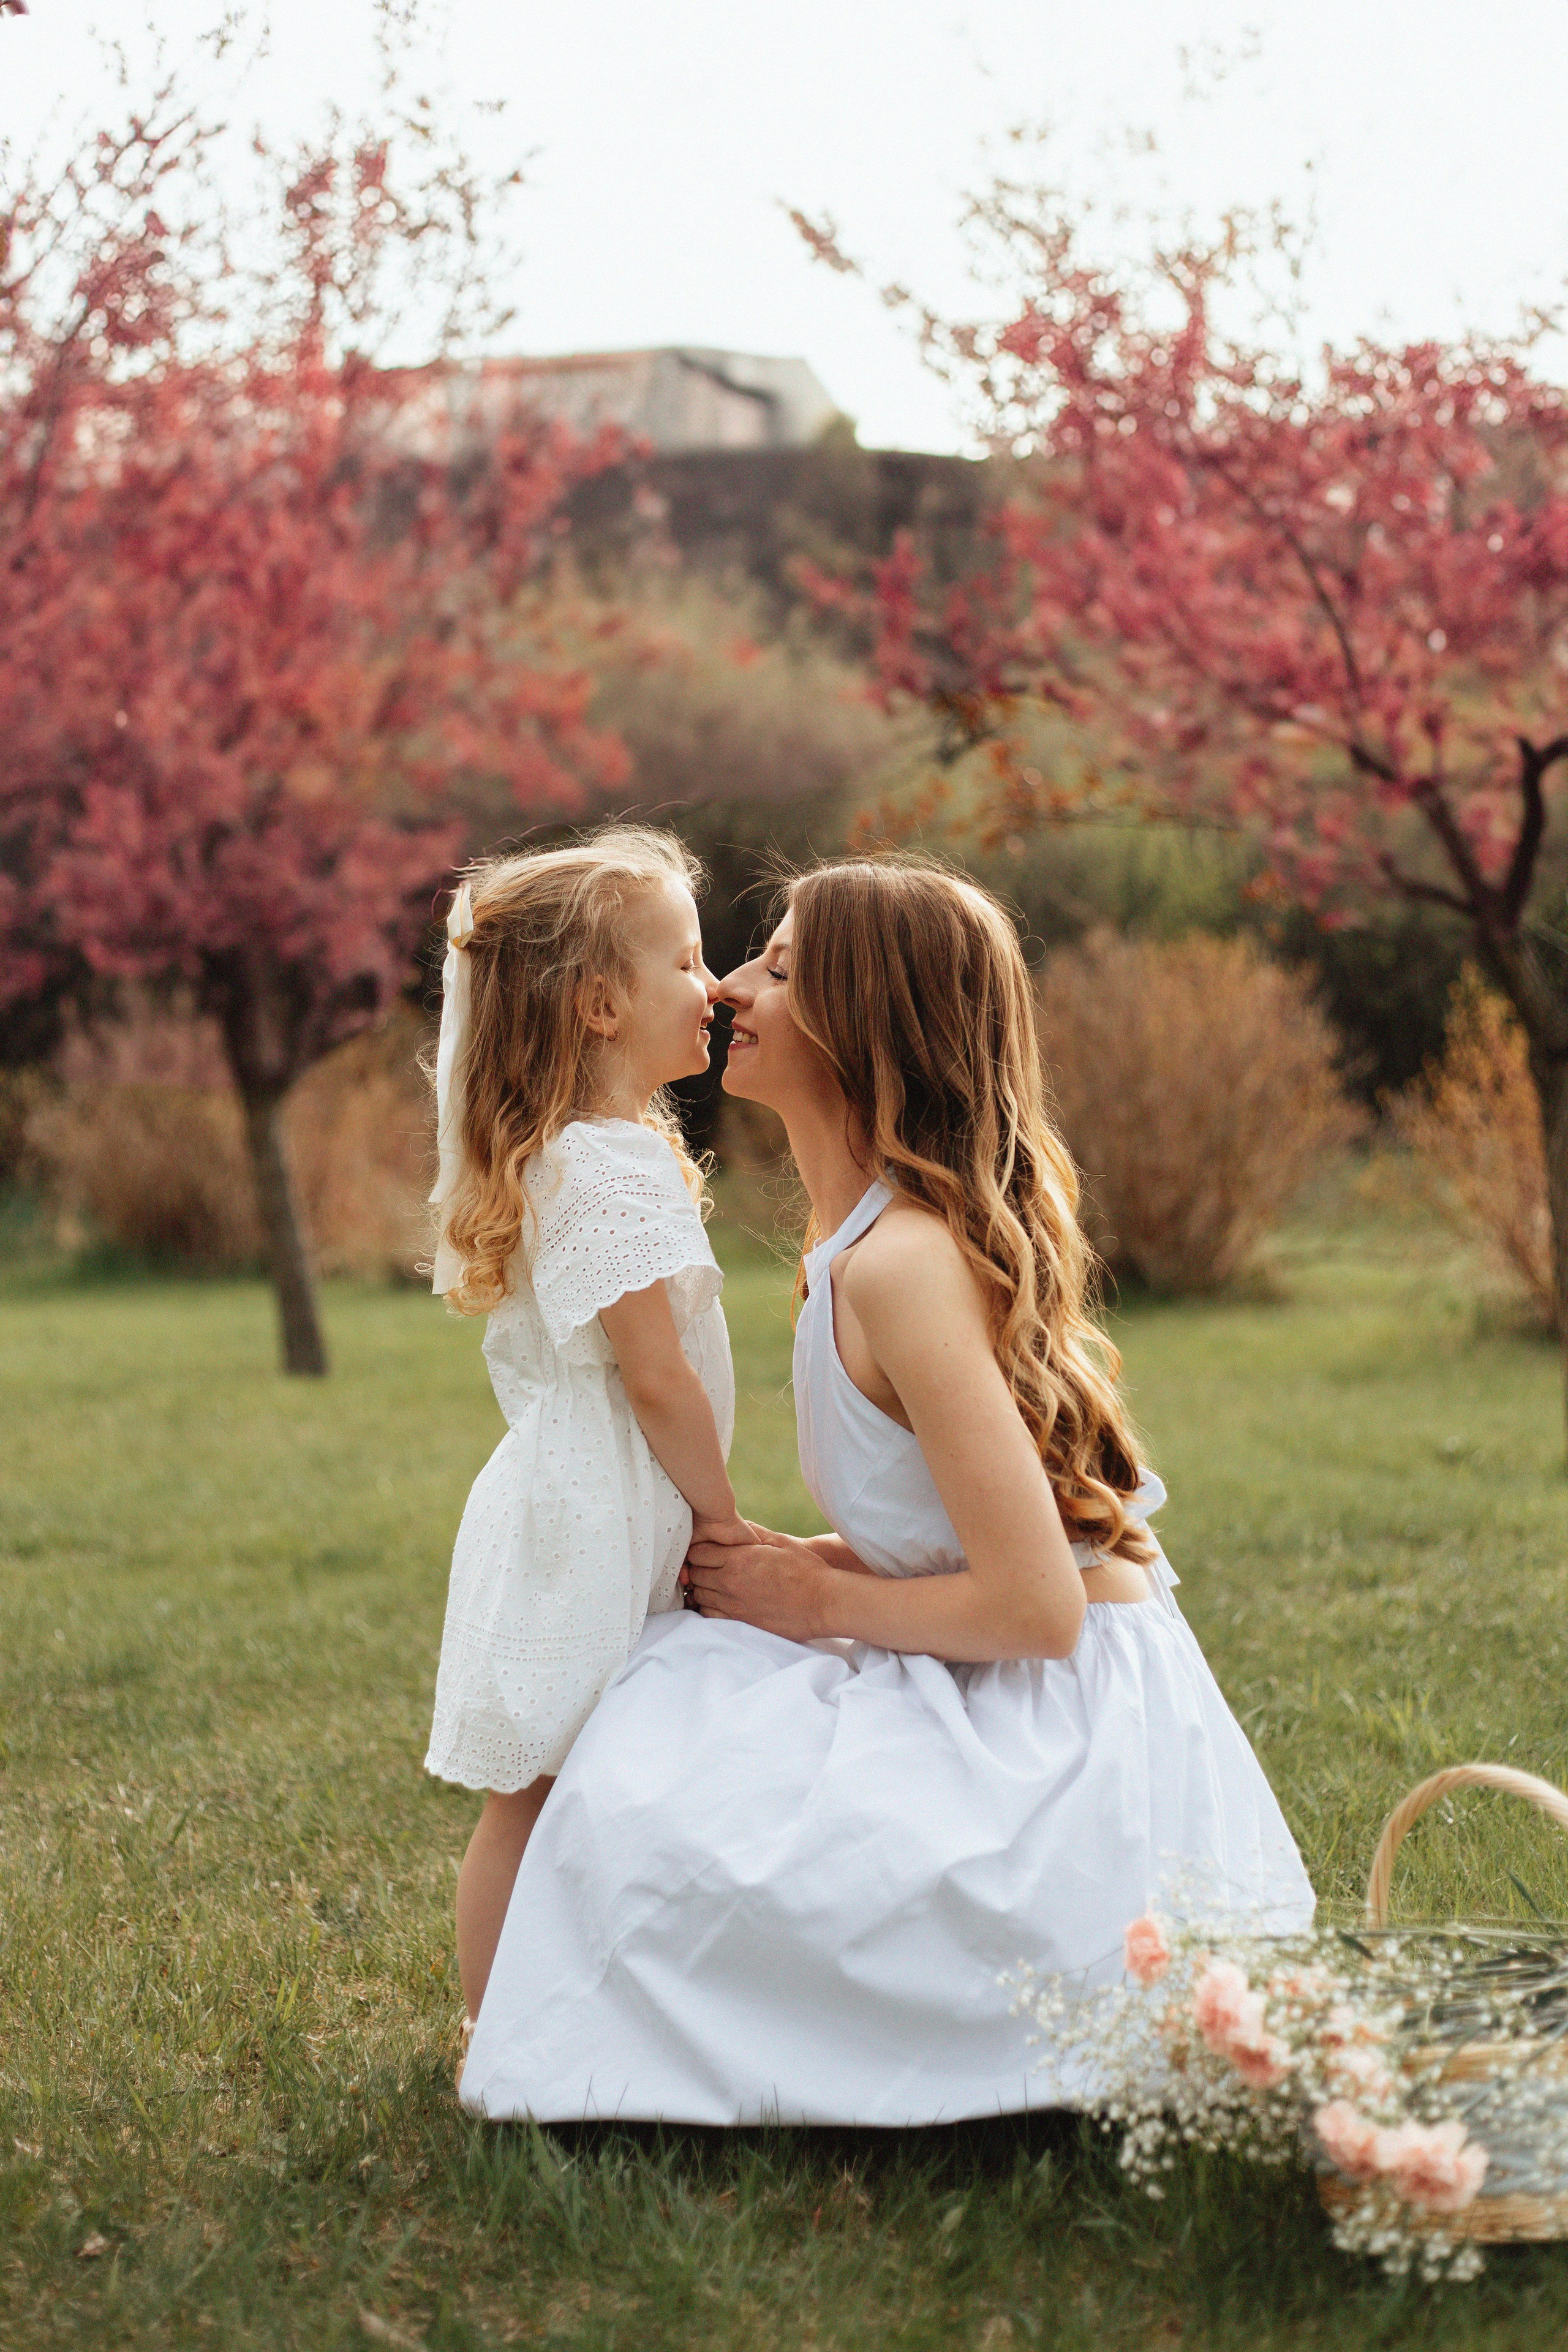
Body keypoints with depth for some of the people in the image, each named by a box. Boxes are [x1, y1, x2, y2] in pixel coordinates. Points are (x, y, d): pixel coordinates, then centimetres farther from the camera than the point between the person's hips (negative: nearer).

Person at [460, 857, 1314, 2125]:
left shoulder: (901, 1265, -21)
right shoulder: (908, 1227, 10)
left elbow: (1036, 1605, -24)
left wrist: (818, 1603, -9)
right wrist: (800, 1561, 5)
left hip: (1069, 1727, -10)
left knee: (666, 1820, -13)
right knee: (680, 1705, 12)